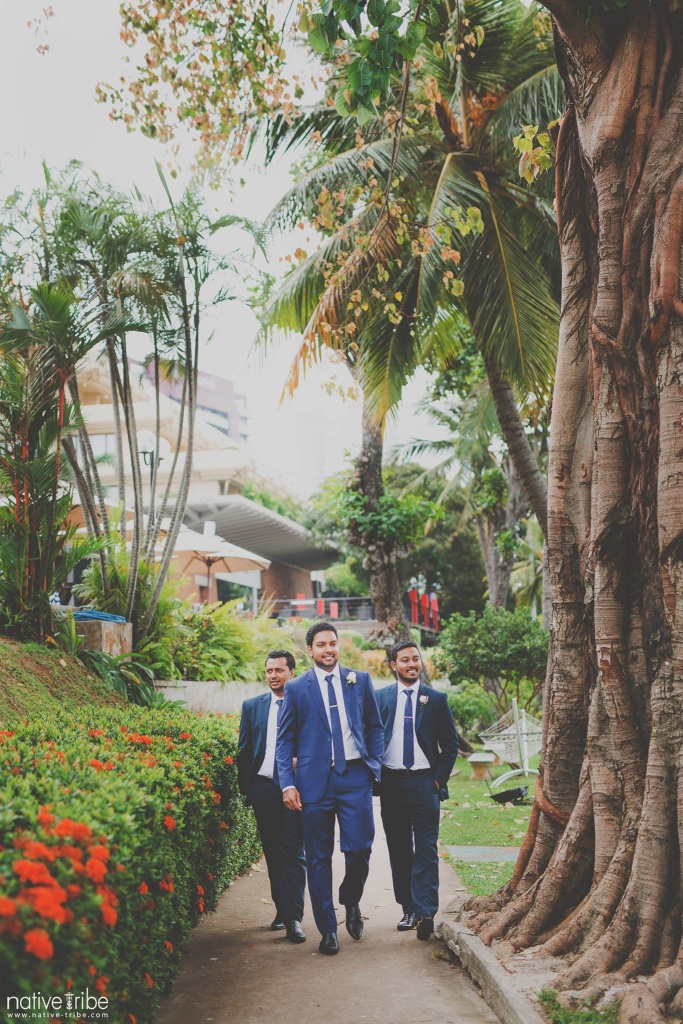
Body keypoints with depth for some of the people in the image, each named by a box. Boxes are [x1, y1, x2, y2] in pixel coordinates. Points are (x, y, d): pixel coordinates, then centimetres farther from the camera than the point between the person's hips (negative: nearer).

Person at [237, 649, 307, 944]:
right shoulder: (252, 706, 12)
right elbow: (244, 751, 13)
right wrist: (245, 787, 7)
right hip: (263, 787, 4)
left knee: (293, 853, -7)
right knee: (272, 852, 10)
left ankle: (294, 919, -8)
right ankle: (281, 909, 22)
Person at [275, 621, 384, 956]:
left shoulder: (360, 680, 9)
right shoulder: (296, 688, 5)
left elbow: (375, 727, 15)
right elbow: (285, 740, 5)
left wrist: (375, 765, 4)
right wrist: (288, 784, -4)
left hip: (355, 776, 1)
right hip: (315, 779, -1)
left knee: (359, 848, -6)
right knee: (318, 857, 2)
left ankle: (351, 900, 25)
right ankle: (327, 930, 14)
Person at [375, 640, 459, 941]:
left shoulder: (436, 699, 5)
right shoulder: (380, 698, 7)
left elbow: (450, 744, 7)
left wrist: (439, 778, -2)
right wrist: (375, 778, -1)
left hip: (424, 782, -2)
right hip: (391, 783, 2)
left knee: (426, 850, -8)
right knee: (399, 850, 7)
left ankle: (426, 913, -12)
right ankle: (409, 910, 16)